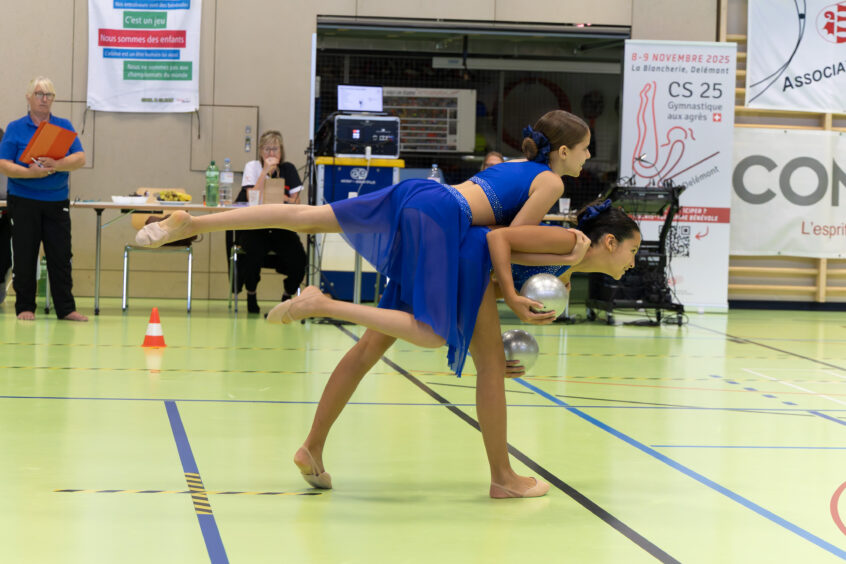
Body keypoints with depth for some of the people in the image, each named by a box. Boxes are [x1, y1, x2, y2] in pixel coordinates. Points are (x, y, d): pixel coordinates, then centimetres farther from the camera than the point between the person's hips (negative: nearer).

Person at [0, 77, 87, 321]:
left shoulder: (64, 127, 8)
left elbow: (80, 159, -4)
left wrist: (56, 165, -21)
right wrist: (31, 173, -22)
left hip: (57, 201, 2)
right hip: (24, 201, -2)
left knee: (61, 256, 1)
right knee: (24, 257, 2)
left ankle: (66, 308, 5)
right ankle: (25, 307, 10)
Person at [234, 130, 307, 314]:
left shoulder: (288, 169, 6)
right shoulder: (252, 167, -2)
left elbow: (296, 202, 1)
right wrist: (266, 170, -20)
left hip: (280, 227, 3)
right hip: (252, 227, -3)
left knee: (299, 256, -23)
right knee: (256, 251, -34)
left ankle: (288, 295, 7)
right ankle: (251, 295, -6)